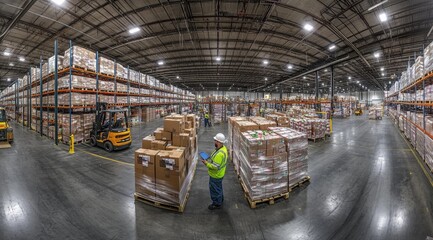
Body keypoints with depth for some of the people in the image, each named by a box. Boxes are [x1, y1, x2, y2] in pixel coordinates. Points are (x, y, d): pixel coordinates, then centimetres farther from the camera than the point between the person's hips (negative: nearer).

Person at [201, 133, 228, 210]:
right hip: (219, 174, 10)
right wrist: (210, 159, 2)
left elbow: (216, 167, -33)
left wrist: (206, 163, -24)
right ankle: (220, 199, 49)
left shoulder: (219, 153, -36)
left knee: (215, 189, 12)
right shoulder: (223, 147, -5)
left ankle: (217, 204, 33)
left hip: (216, 175, -9)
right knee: (219, 187, 29)